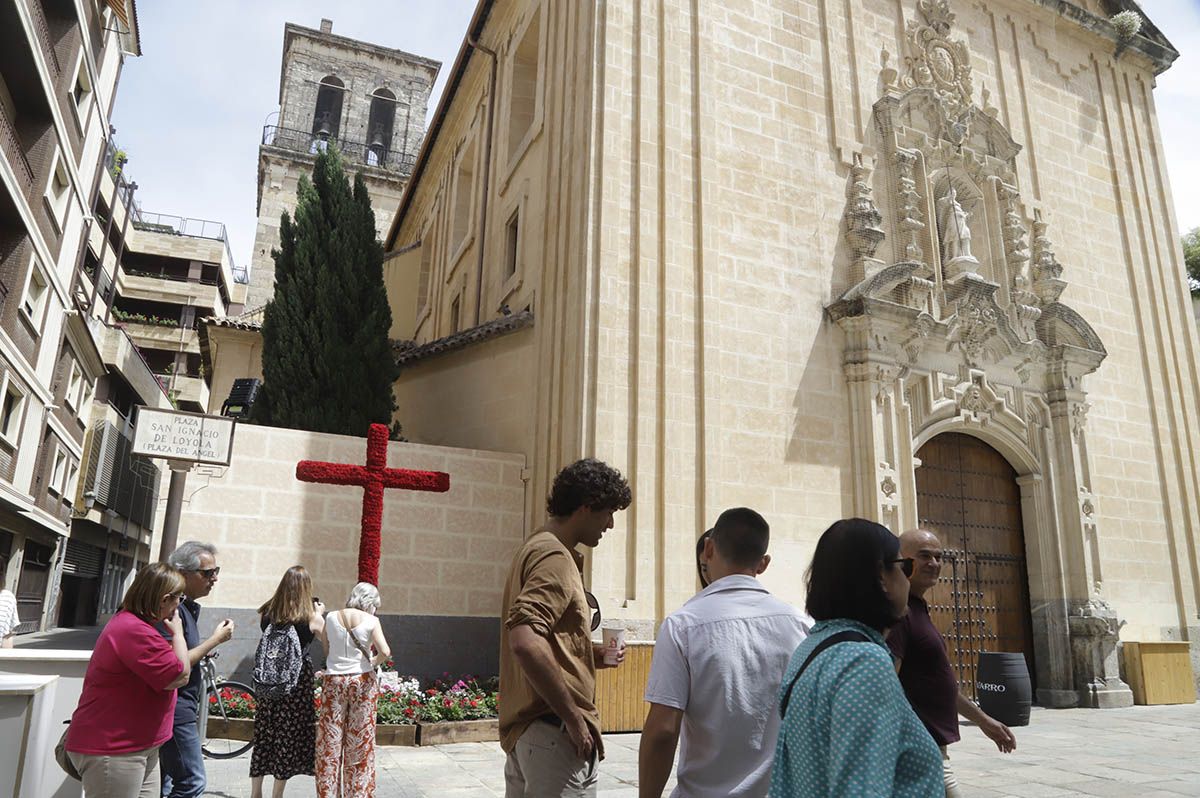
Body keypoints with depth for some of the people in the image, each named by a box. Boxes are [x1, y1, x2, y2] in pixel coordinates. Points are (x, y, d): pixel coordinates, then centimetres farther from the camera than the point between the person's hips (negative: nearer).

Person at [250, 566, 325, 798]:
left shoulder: (268, 613, -4)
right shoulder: (310, 618, -13)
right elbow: (325, 633, 3)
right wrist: (319, 613, 20)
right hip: (297, 680, -4)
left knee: (263, 734, 15)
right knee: (289, 735, 8)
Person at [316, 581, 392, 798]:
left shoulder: (331, 617, 0)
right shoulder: (371, 621, -9)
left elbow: (325, 648, 4)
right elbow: (385, 652, -17)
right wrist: (374, 662, 2)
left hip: (333, 680, 2)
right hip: (362, 681, -2)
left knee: (330, 739, 11)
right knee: (360, 741, 9)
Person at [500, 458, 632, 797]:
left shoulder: (535, 548, 15)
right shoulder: (555, 557, -16)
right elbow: (525, 642, -29)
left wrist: (591, 654, 11)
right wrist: (575, 719, -22)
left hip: (523, 727, 10)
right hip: (554, 731, -10)